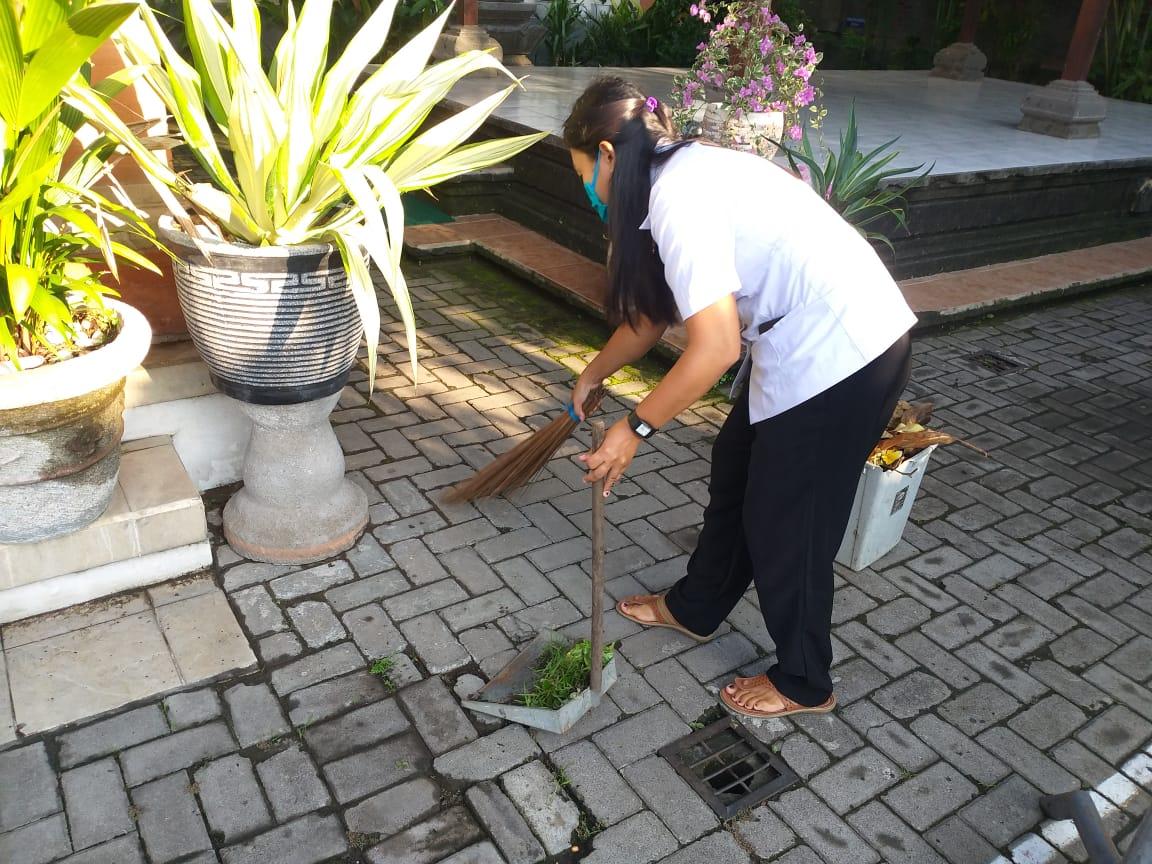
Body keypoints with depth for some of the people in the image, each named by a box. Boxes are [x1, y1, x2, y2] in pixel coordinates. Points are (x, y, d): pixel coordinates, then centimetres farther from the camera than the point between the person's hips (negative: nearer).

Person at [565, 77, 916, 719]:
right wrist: (595, 374, 32)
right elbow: (654, 312, 21)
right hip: (813, 341, 10)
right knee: (736, 473, 22)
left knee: (786, 519, 6)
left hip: (840, 353, -10)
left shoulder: (679, 197, -20)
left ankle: (805, 684, 28)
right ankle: (696, 608, 43)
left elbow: (715, 350, -25)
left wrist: (636, 429, -14)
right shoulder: (685, 173, 11)